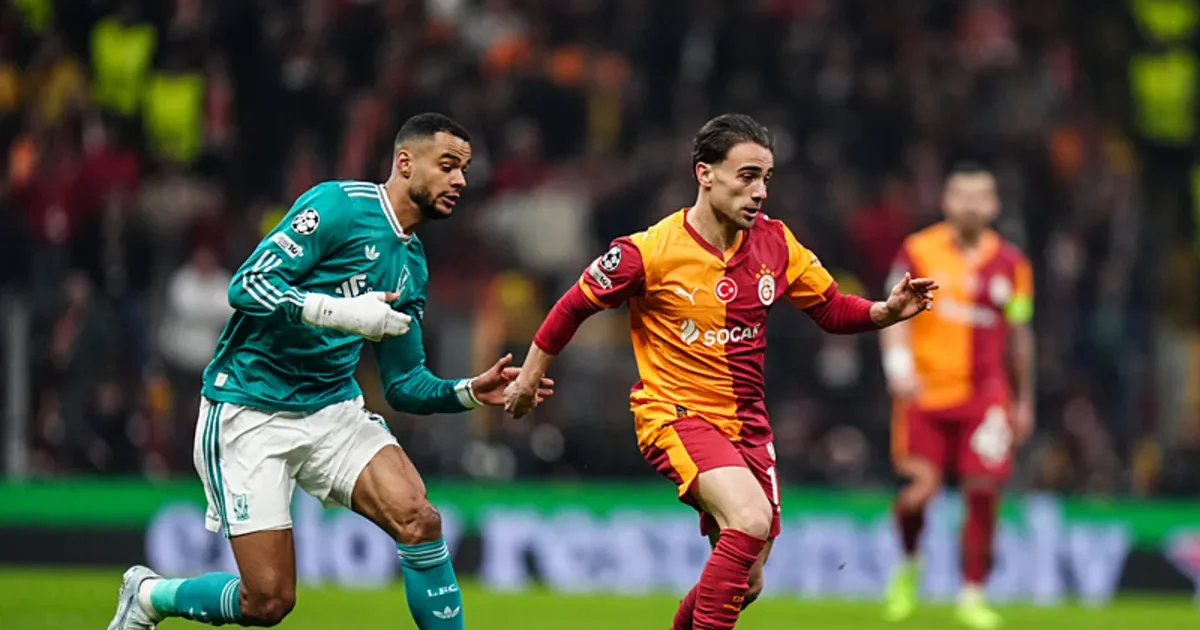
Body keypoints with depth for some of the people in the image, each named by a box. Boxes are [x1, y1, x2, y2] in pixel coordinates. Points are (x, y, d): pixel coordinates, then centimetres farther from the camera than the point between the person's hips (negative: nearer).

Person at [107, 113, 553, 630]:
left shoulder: (412, 265, 12)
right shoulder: (340, 205, -12)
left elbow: (403, 385, 16)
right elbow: (247, 285, -20)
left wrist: (470, 392, -1)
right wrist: (342, 312, -27)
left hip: (333, 408, 6)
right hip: (250, 413, -6)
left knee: (419, 520, -21)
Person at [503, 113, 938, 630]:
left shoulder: (775, 243, -1)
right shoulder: (651, 251, -15)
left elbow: (833, 310, 7)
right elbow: (574, 307, -2)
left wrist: (889, 311, -12)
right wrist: (527, 381, 7)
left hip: (745, 422, 6)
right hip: (674, 414, -6)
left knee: (744, 583, 8)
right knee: (751, 517, -31)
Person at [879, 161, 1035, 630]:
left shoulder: (1010, 263, 7)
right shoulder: (919, 252, 0)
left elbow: (1019, 335, 16)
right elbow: (896, 313, -4)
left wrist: (1024, 401, 19)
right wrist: (898, 362, -23)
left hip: (985, 394, 2)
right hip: (925, 390, -2)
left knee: (983, 492, -7)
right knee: (920, 490, -8)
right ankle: (909, 565, 23)